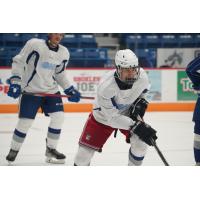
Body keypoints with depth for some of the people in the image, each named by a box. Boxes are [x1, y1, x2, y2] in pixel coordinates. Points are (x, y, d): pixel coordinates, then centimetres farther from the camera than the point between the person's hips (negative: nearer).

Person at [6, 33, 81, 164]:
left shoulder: (64, 53, 3)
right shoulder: (34, 44, -14)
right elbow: (19, 62, -9)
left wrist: (70, 90, 9)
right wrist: (15, 82, -17)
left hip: (51, 90, 5)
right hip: (31, 90, -5)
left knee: (58, 117, -8)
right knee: (25, 121, -6)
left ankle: (51, 150, 9)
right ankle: (14, 150, 16)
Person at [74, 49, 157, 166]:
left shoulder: (141, 75, -25)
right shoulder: (105, 87, -39)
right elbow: (112, 117, -33)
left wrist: (141, 102, -13)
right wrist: (136, 126, -40)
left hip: (128, 113, 3)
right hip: (104, 116, -3)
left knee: (141, 141, -15)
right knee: (87, 148, -5)